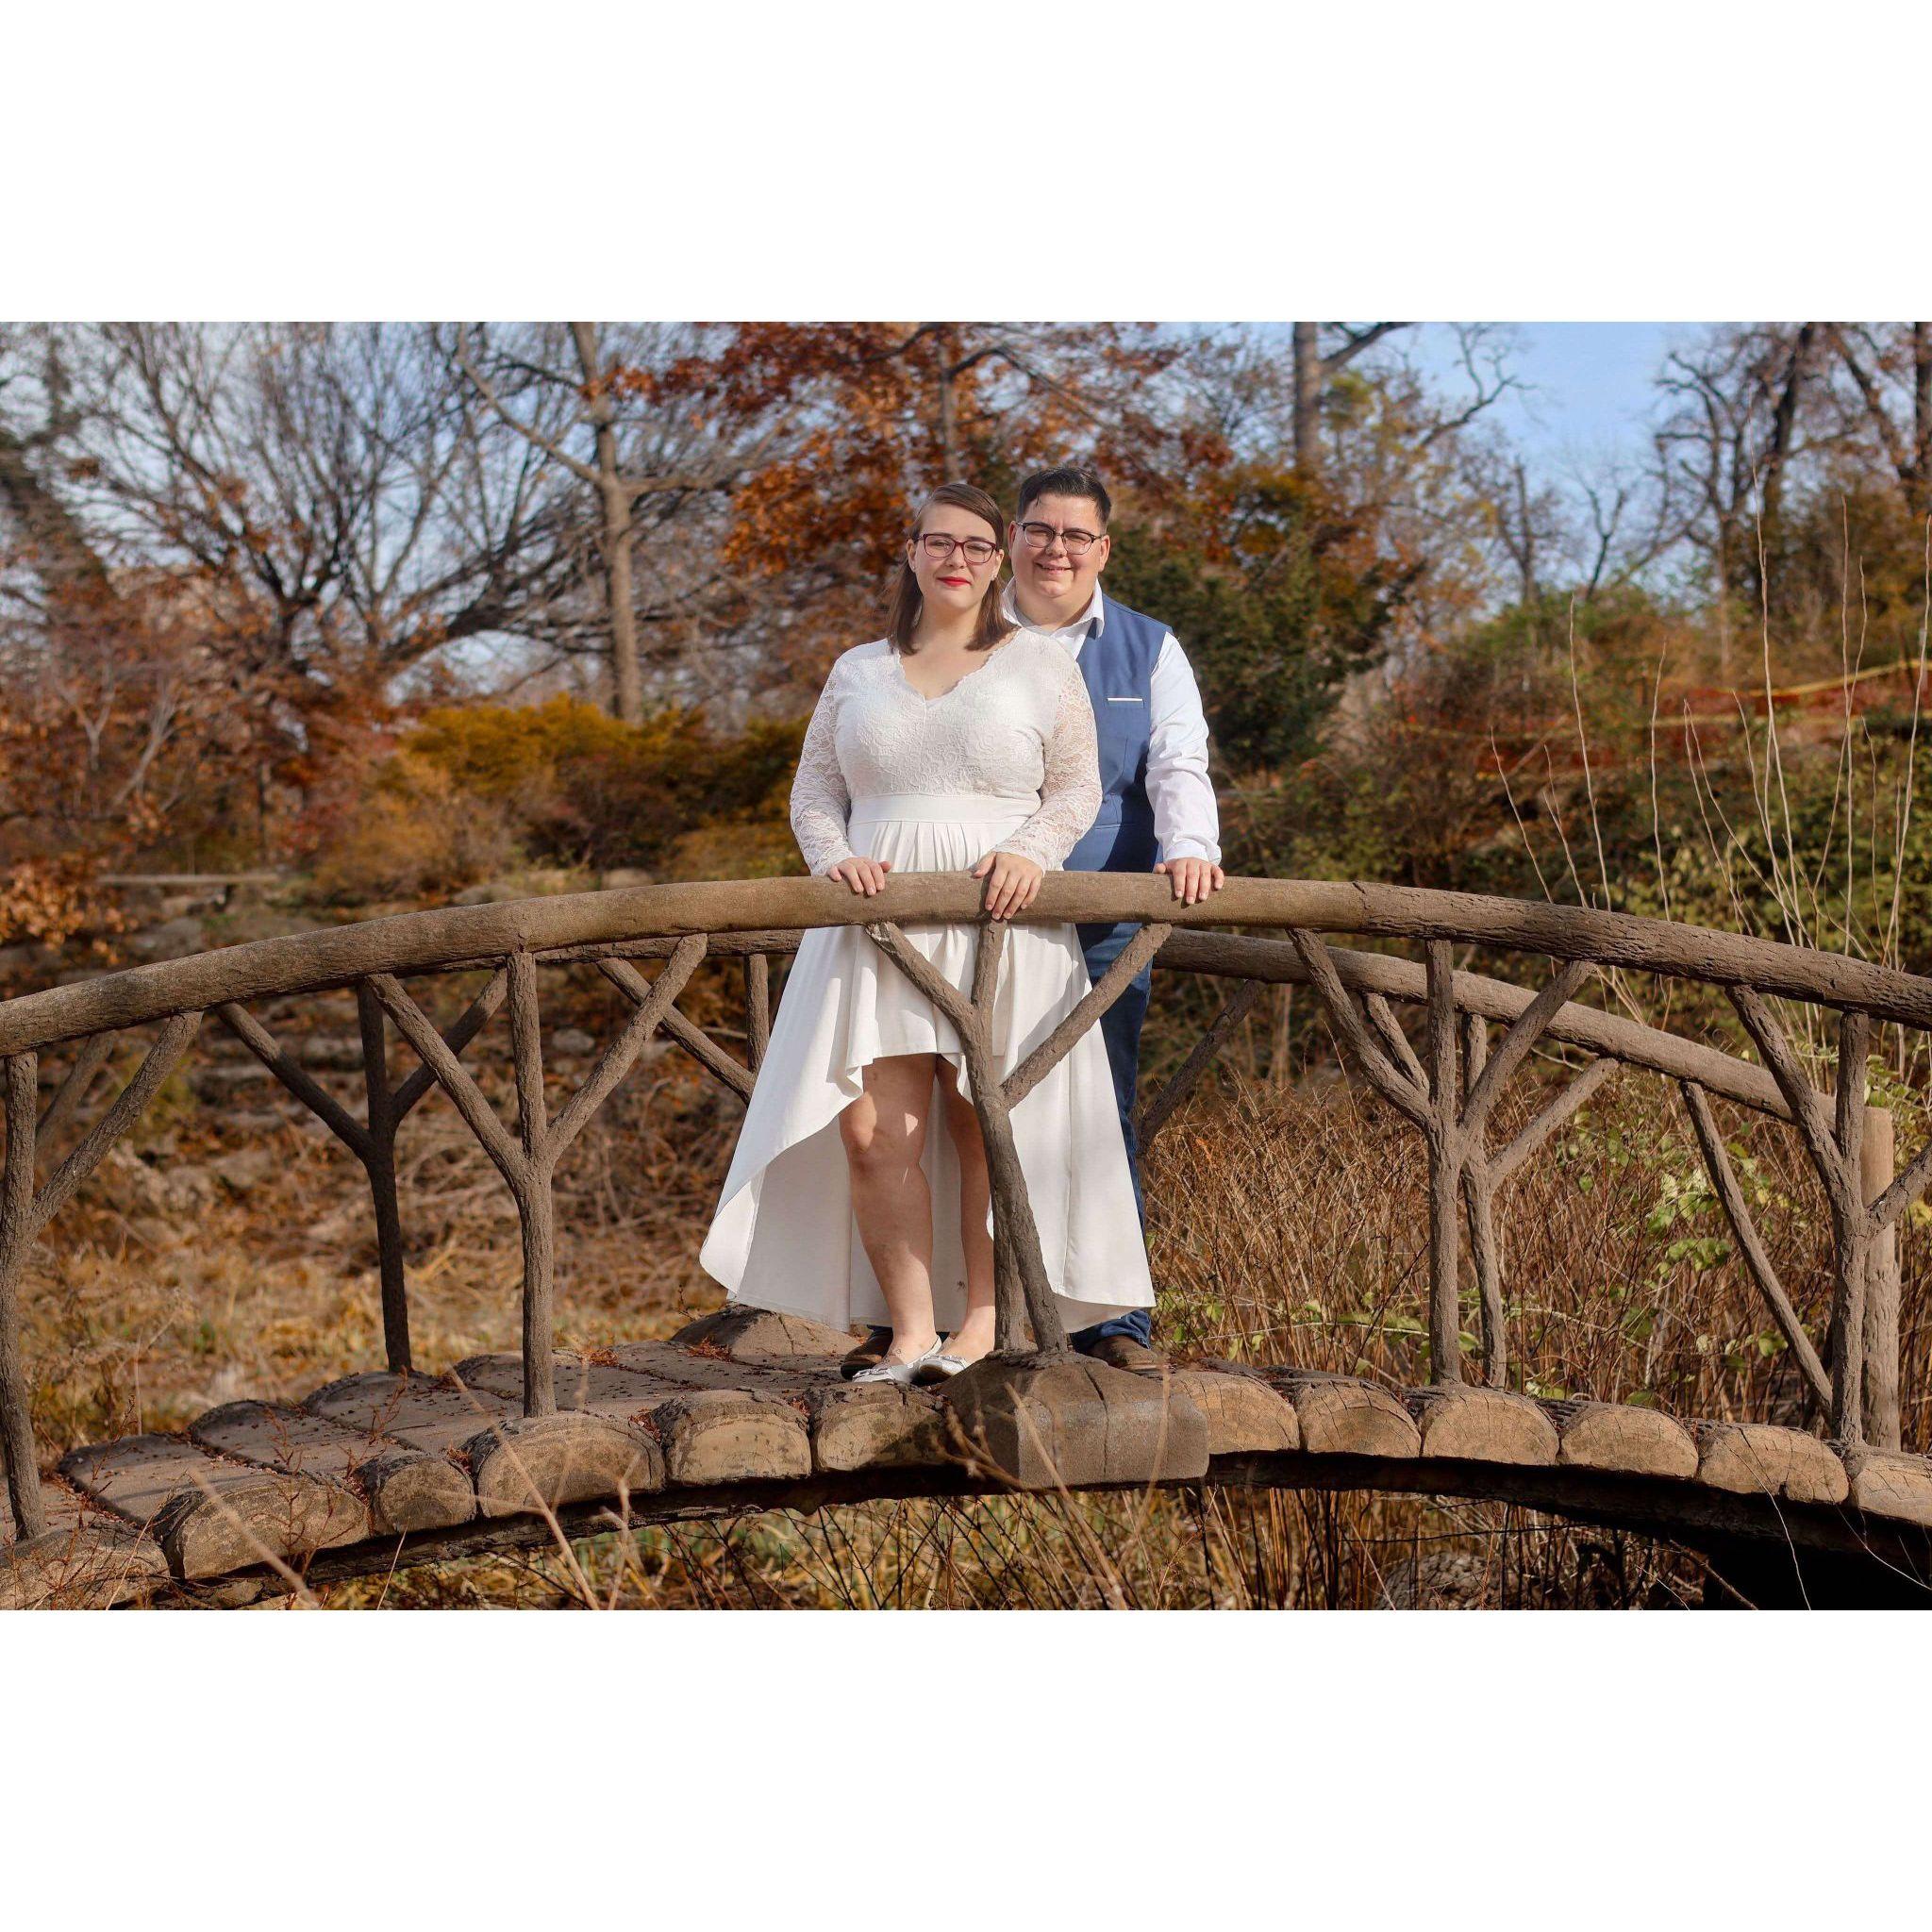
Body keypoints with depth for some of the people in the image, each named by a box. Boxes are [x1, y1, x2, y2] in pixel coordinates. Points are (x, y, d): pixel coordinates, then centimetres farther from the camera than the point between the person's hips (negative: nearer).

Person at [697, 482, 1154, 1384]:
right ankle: (911, 1334, 0)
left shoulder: (1041, 665, 11)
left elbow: (1078, 788, 8)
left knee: (988, 1128, -3)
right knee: (873, 1133, -8)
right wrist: (837, 859, -3)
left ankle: (982, 1325, 6)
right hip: (880, 924, 2)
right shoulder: (857, 672, 18)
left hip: (999, 925, -2)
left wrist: (1030, 851, -11)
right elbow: (813, 794, 17)